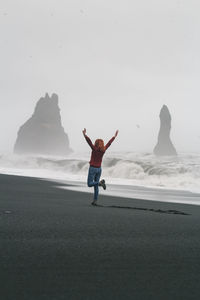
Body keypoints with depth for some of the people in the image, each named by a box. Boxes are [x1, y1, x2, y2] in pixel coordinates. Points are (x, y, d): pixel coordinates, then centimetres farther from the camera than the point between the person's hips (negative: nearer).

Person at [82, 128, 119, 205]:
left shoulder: (95, 149, -14)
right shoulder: (103, 150, 0)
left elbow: (89, 141, -22)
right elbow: (109, 143, 10)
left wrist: (84, 135, -25)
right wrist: (115, 136, 21)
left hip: (92, 168, -6)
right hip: (99, 169, 6)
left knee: (90, 184, -1)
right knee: (96, 186, 9)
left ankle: (101, 182, -25)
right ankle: (95, 201, 6)